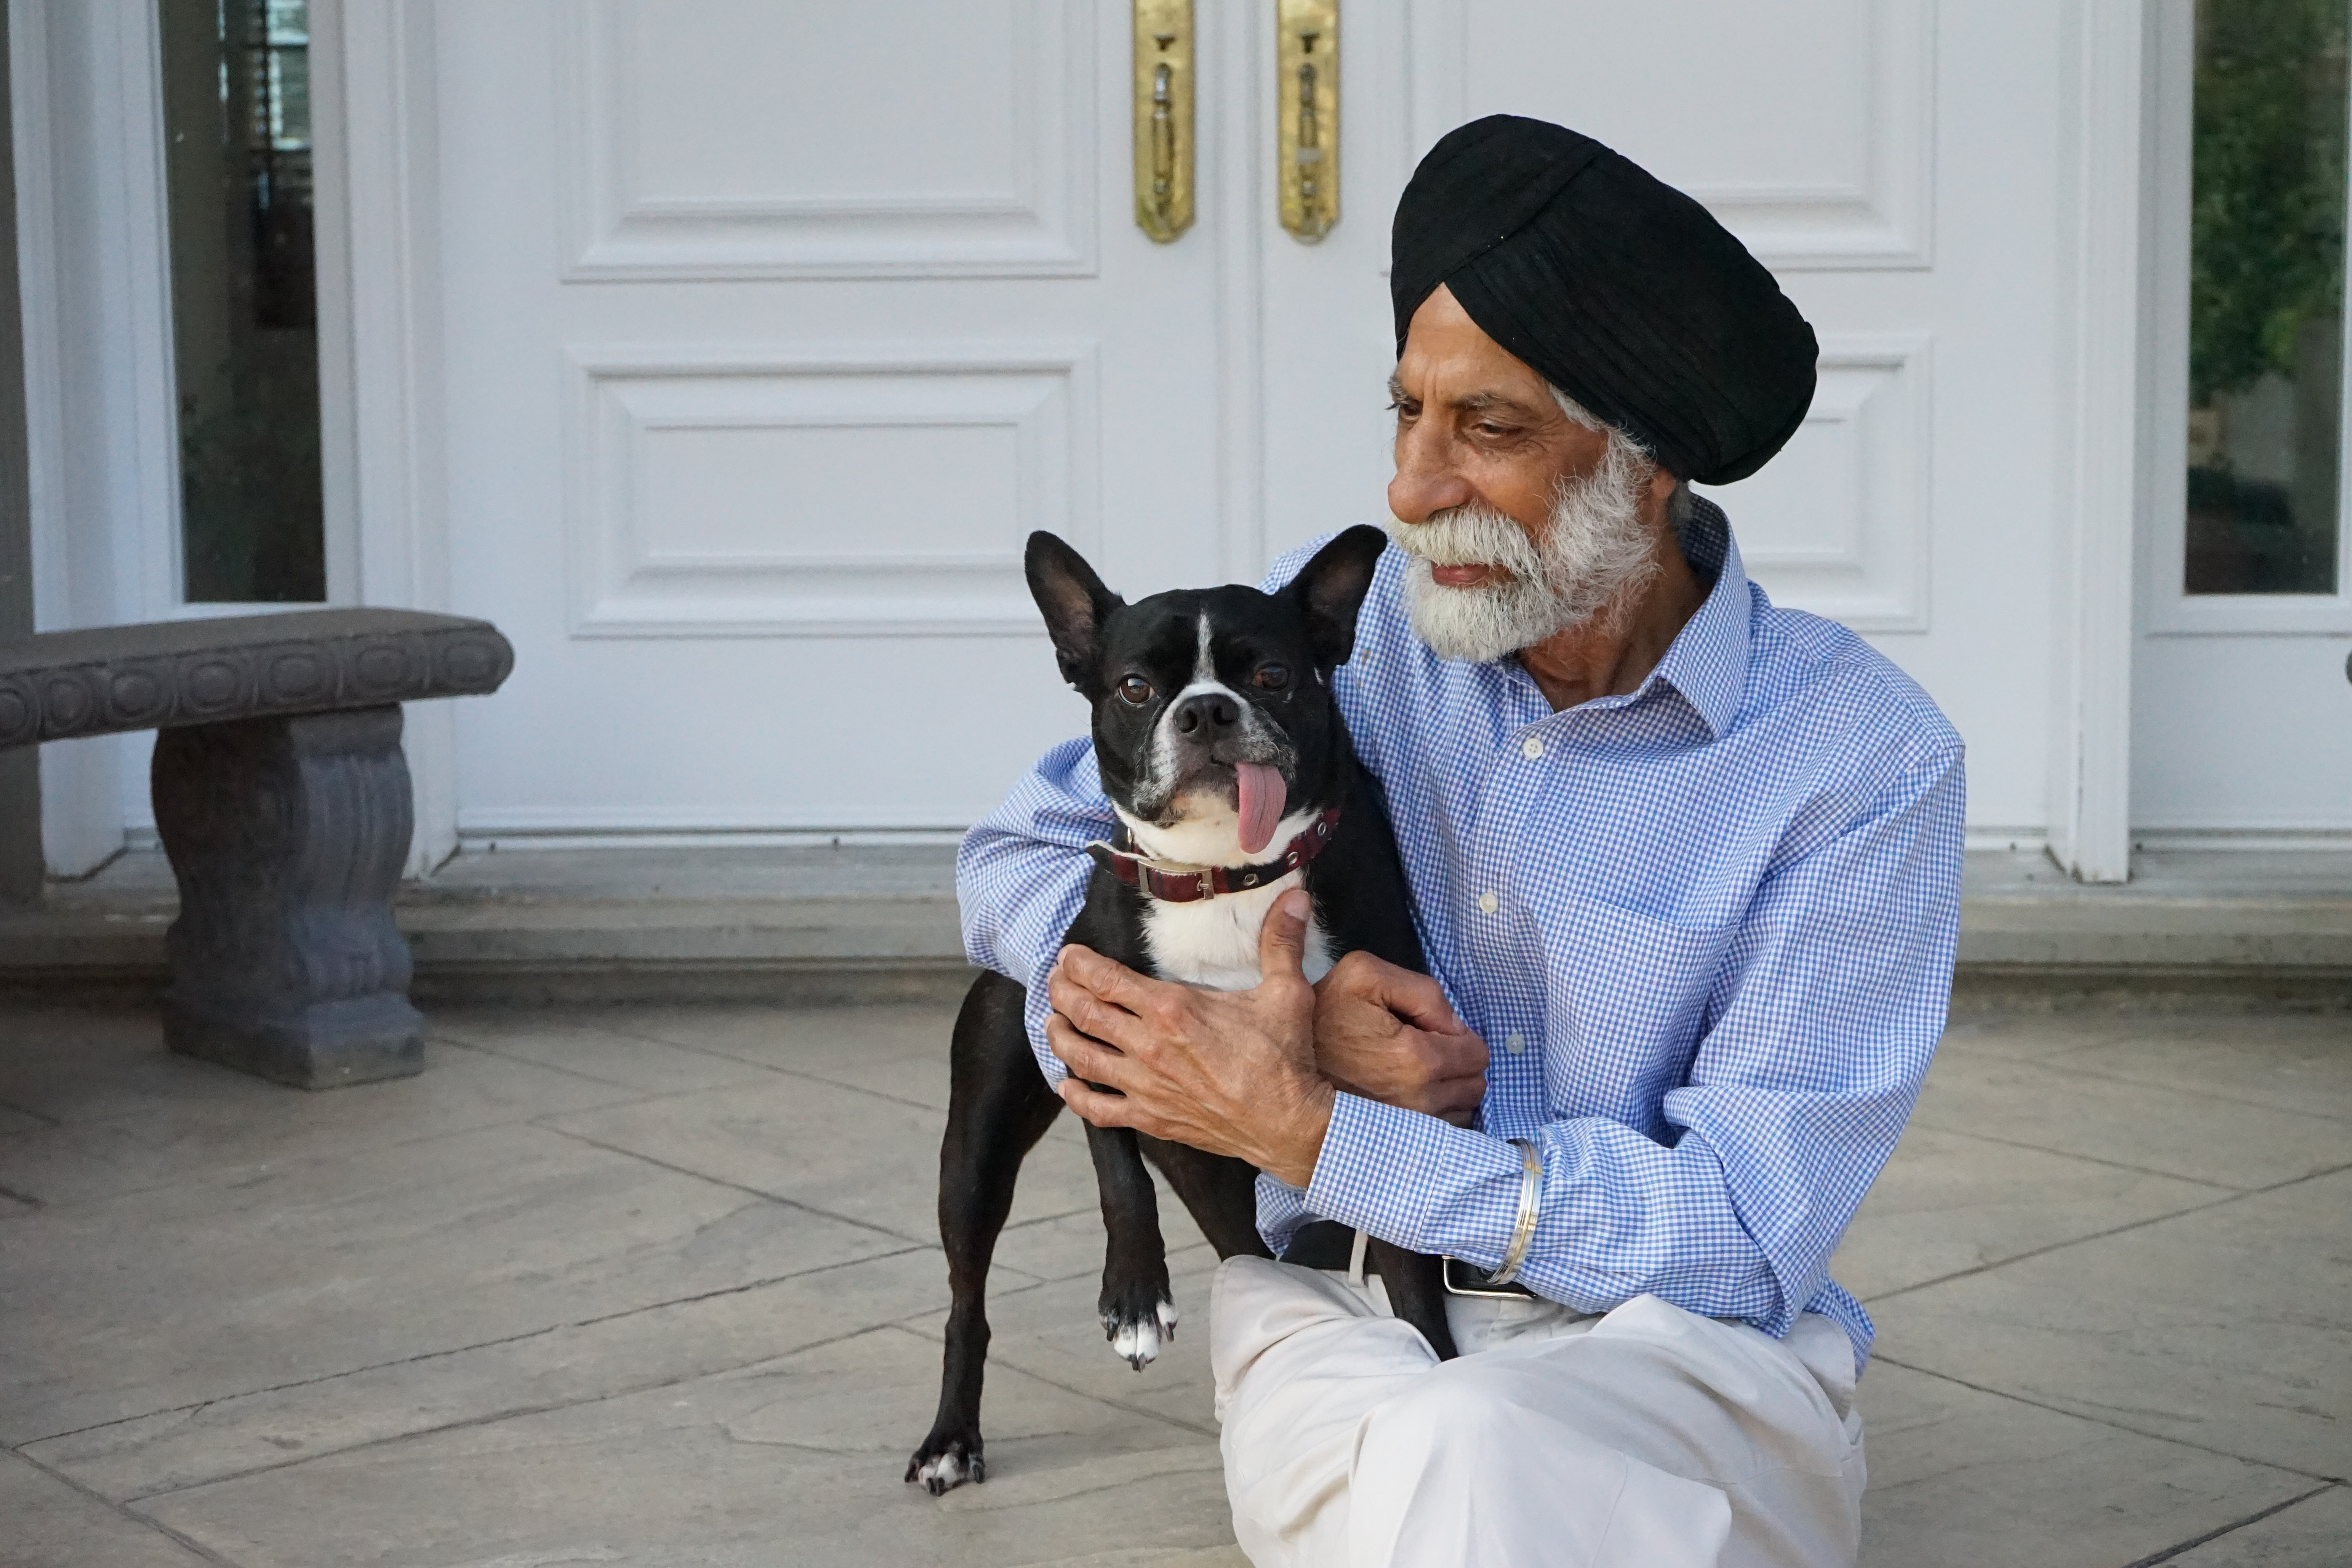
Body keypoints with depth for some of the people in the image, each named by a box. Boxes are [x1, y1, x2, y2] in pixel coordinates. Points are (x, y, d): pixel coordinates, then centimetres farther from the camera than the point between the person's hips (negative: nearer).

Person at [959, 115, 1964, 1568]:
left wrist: (1305, 1130, -20)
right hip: (1341, 1309, 3)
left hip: (1678, 1340, -2)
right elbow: (1016, 861, 8)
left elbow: (1750, 1231, -15)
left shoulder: (1866, 758, -10)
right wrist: (1292, 1015, -12)